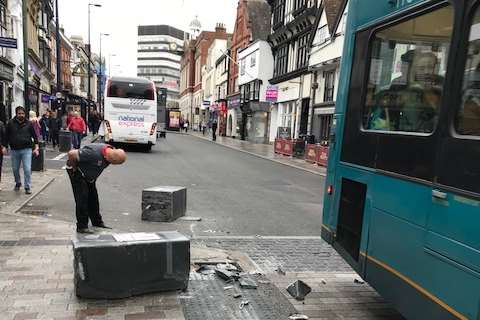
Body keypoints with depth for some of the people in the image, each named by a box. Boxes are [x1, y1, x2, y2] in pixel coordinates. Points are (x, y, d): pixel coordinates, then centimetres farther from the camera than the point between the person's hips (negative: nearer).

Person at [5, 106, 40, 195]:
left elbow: (35, 136, 4)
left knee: (27, 169, -8)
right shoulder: (10, 124, 2)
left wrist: (36, 148, -2)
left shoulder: (29, 124, 0)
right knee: (15, 169, 14)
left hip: (26, 150, -2)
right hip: (14, 150, 2)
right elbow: (6, 136, 7)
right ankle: (18, 183, 37)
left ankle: (27, 187, 1)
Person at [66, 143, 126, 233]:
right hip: (77, 172, -8)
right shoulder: (95, 153, -38)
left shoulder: (109, 152, -11)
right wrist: (74, 168, -19)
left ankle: (97, 222, 24)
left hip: (88, 175, 8)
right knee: (82, 198, -10)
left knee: (93, 198, 11)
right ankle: (82, 226, -1)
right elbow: (71, 154, -35)